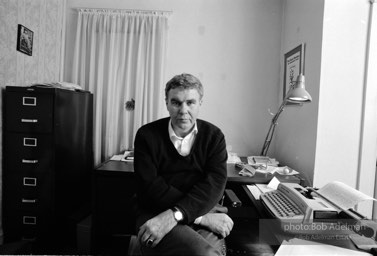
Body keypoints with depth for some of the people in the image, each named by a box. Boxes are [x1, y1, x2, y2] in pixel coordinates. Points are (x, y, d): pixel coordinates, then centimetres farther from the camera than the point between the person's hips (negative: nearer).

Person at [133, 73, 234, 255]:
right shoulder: (147, 136, -2)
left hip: (204, 216, 3)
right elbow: (151, 187, -12)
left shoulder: (214, 136, 3)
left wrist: (174, 215, -25)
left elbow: (214, 183, -10)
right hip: (154, 215, -2)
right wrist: (202, 216, -18)